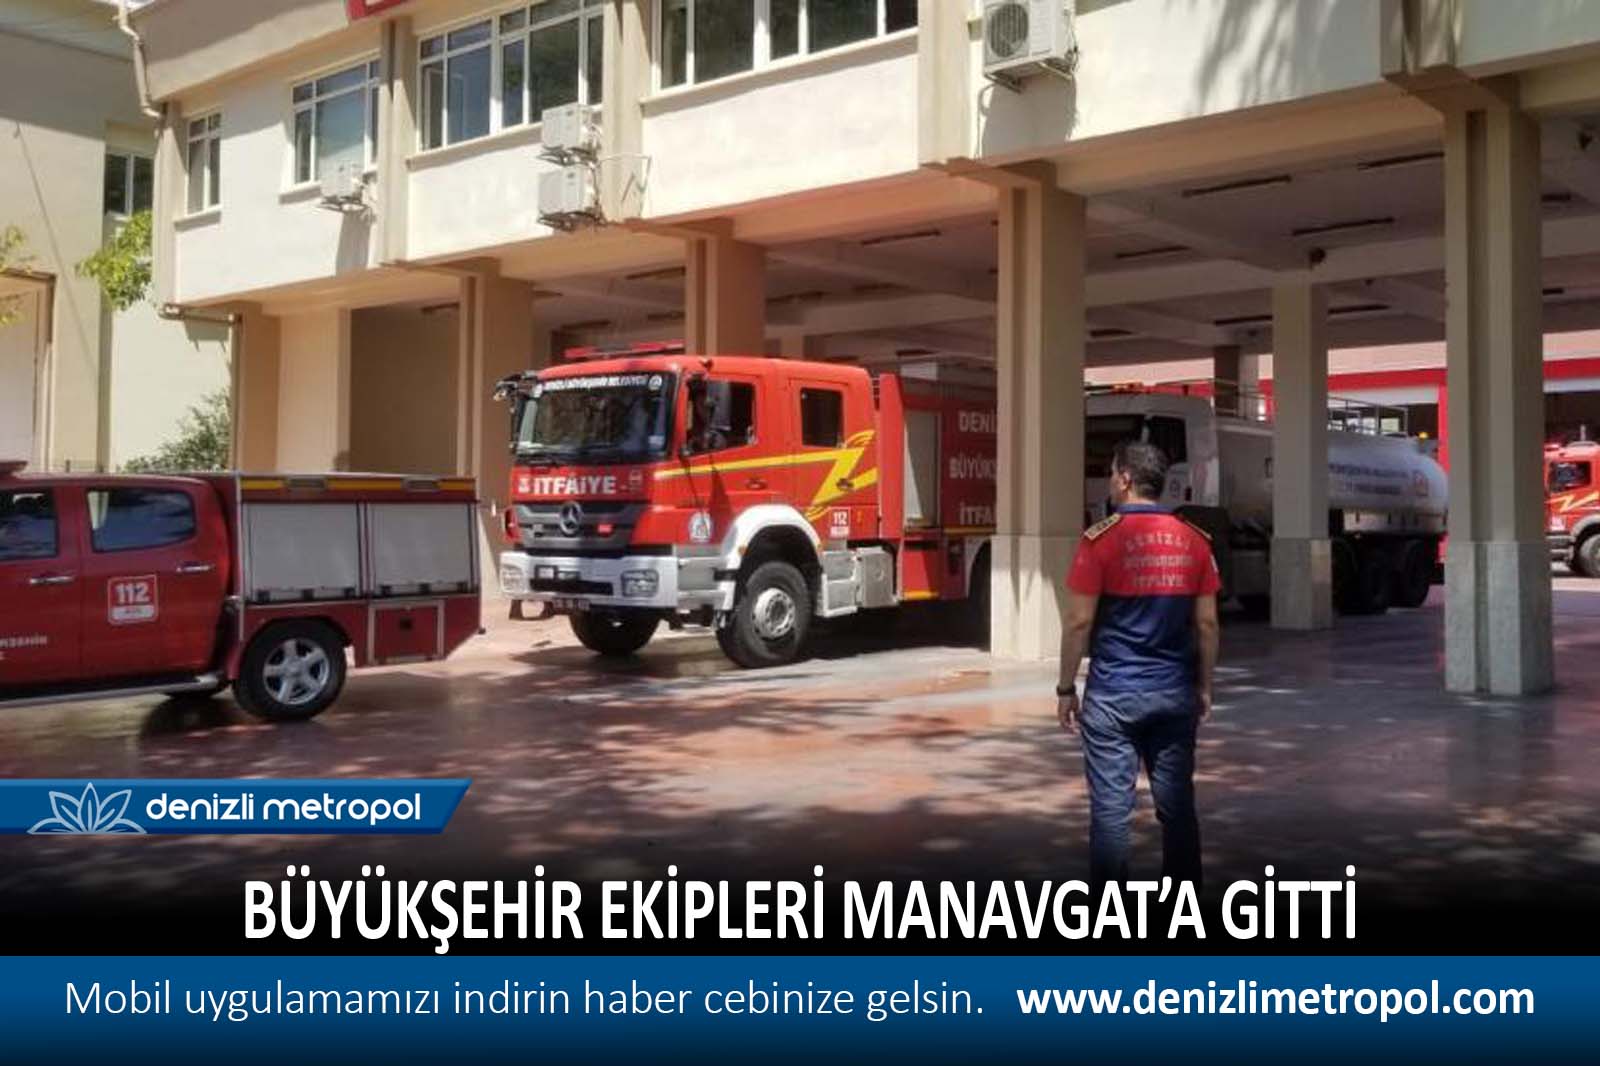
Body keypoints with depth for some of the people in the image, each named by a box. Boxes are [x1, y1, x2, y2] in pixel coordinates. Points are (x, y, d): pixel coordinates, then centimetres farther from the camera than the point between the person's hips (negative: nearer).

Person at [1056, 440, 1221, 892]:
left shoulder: (1102, 539, -9)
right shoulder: (1194, 541, 3)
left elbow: (1079, 621, -9)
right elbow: (1207, 623, 5)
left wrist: (1066, 688, 0)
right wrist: (1204, 686, 15)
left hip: (1113, 692, -4)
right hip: (1175, 692, 4)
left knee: (1111, 807, 2)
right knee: (1177, 804, 11)